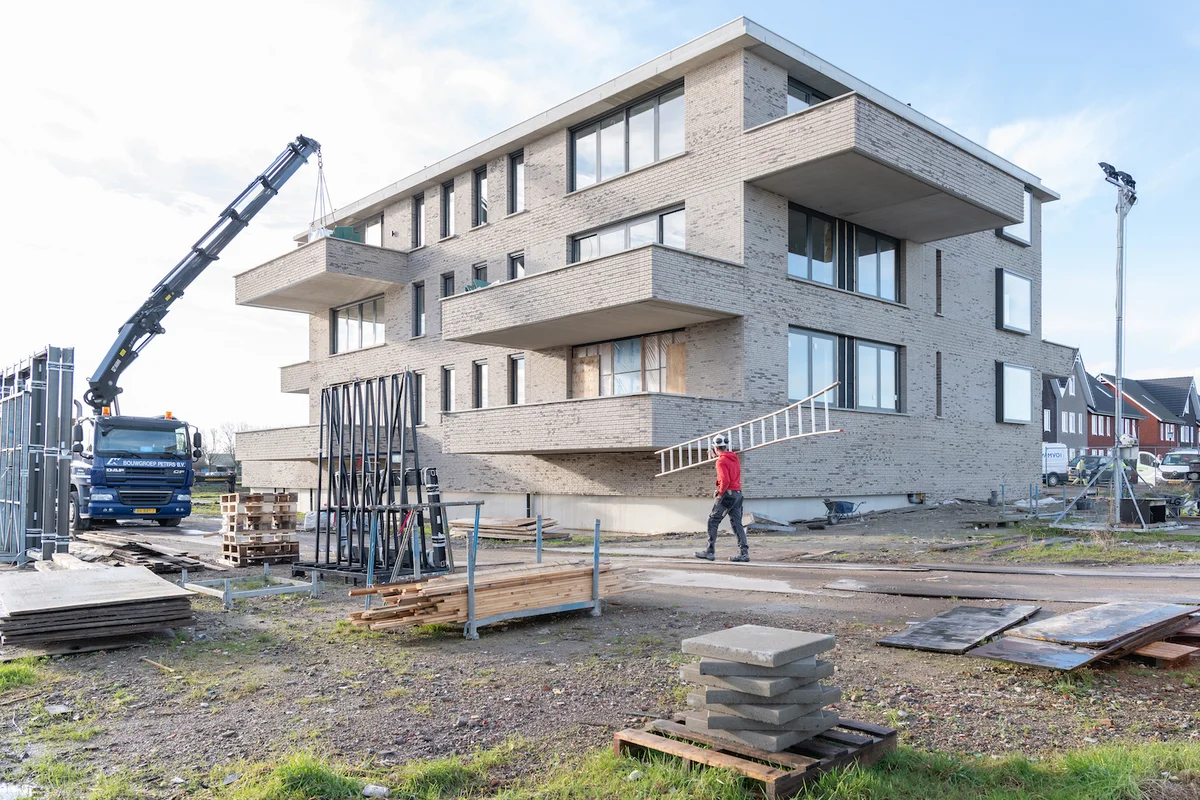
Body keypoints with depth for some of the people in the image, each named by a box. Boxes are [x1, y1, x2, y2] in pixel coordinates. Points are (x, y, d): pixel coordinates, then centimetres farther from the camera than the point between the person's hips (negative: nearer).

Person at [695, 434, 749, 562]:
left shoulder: (721, 461, -13)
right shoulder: (735, 458, 12)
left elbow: (725, 480, -22)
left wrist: (720, 492, -10)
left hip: (727, 494, -8)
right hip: (738, 493, 8)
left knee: (712, 522, 2)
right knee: (737, 523, 8)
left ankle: (710, 551, 3)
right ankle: (744, 552, 3)